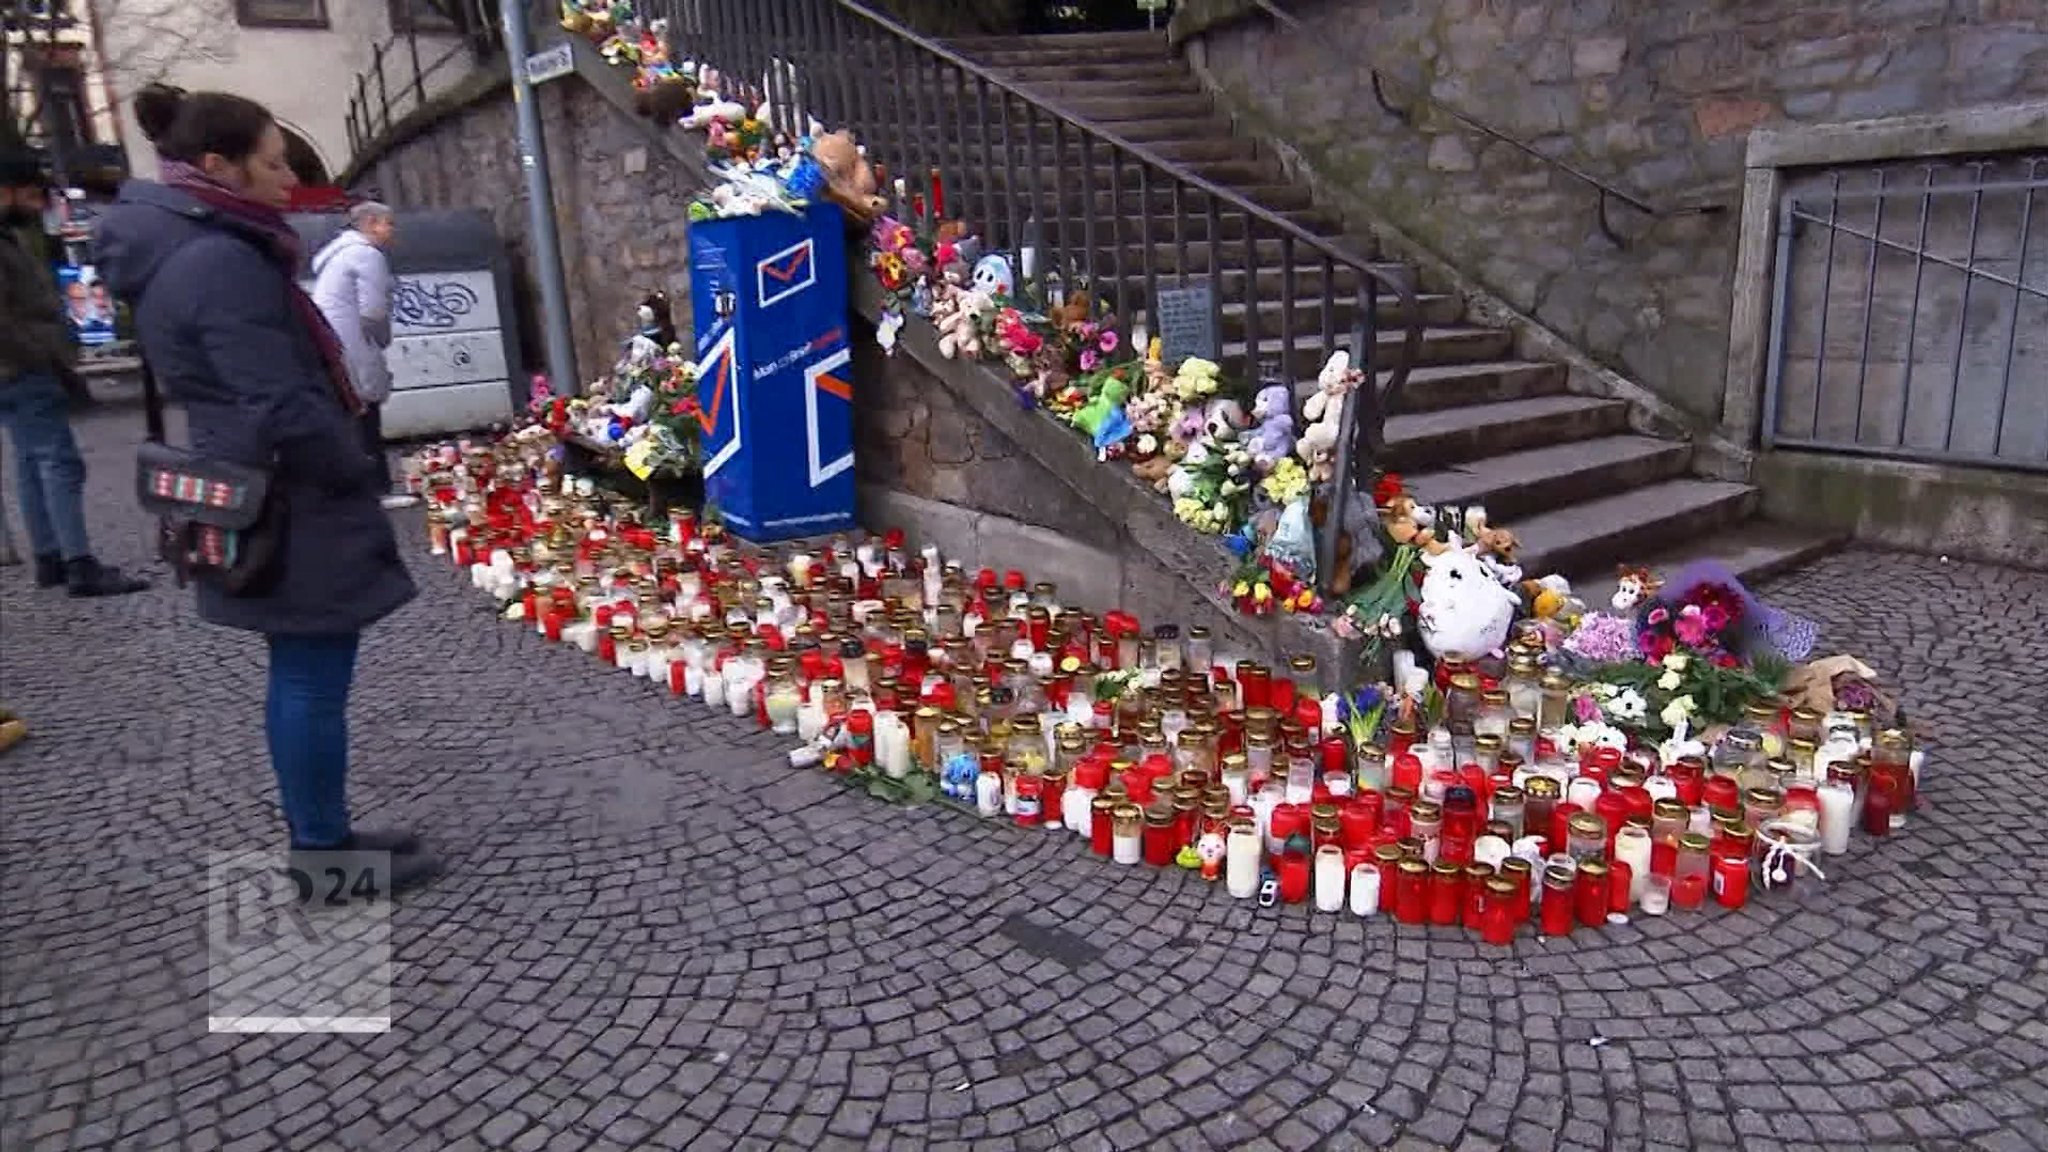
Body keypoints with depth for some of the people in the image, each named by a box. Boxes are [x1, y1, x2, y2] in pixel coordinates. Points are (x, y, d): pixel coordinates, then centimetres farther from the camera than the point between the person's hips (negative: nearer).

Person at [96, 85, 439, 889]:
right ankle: (326, 855, 14)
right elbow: (281, 408, -26)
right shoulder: (221, 262, -20)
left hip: (269, 507, 10)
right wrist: (362, 472, -11)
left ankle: (320, 838, 30)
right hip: (296, 516, -10)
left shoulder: (181, 250, 12)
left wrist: (346, 462, 14)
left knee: (299, 678, 17)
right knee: (314, 682, 1)